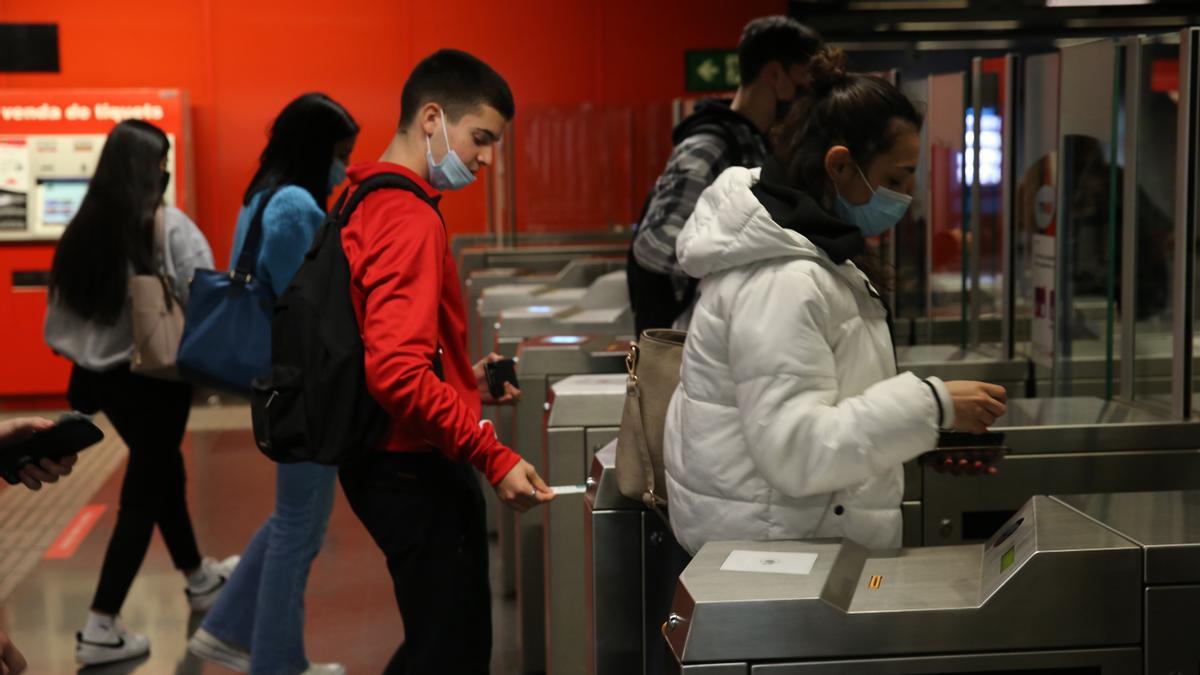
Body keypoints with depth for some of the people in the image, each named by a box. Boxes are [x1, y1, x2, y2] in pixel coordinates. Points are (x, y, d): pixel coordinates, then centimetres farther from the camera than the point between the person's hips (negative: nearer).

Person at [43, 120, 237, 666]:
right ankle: (100, 629, 3)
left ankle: (200, 579, 43)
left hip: (102, 376, 7)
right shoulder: (171, 227, -15)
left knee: (162, 470, 24)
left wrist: (86, 357, 16)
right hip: (156, 376, -7)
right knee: (143, 493, 3)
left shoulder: (82, 228, 2)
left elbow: (60, 317, 5)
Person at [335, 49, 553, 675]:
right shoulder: (410, 219, -19)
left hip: (385, 462, 10)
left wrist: (464, 379, 18)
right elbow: (397, 374, -27)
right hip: (418, 471, -10)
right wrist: (494, 457, -24)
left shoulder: (368, 205, 12)